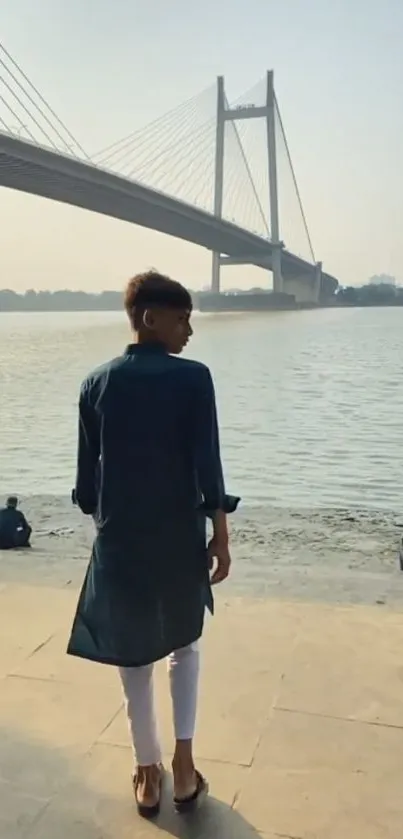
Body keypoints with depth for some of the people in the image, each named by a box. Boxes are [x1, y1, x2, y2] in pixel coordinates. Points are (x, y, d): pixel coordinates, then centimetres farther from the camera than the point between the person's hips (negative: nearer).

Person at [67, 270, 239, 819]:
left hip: (119, 537, 2)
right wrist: (221, 539, -5)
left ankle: (148, 776, 30)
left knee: (134, 658, 17)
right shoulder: (192, 378, -11)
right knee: (185, 645, 22)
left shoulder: (97, 383, 0)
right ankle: (183, 766, 20)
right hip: (179, 535, -2)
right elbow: (207, 465, -13)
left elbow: (87, 471, 4)